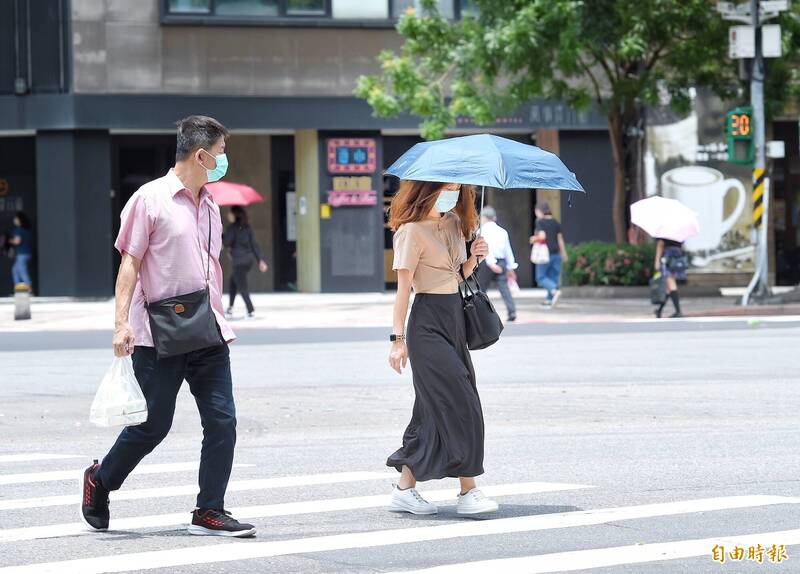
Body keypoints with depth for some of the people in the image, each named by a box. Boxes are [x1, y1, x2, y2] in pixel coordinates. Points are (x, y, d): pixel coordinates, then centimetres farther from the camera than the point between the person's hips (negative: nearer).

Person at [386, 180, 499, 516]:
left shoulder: (454, 222, 13)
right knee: (460, 404, -12)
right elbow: (403, 287, -13)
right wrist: (398, 338, -16)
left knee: (435, 407, 8)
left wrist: (474, 257, 0)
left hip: (454, 318, 8)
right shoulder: (412, 230, -11)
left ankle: (405, 489, 14)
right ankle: (468, 492, -9)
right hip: (428, 322, -8)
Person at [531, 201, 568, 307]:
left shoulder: (540, 222, -10)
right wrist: (564, 253, 14)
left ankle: (555, 290, -20)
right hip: (556, 253, 6)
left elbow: (542, 236, -21)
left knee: (541, 277, 3)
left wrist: (534, 239, -2)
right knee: (553, 276, 11)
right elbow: (560, 238, 9)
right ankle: (549, 300, 12)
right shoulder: (556, 222, 8)